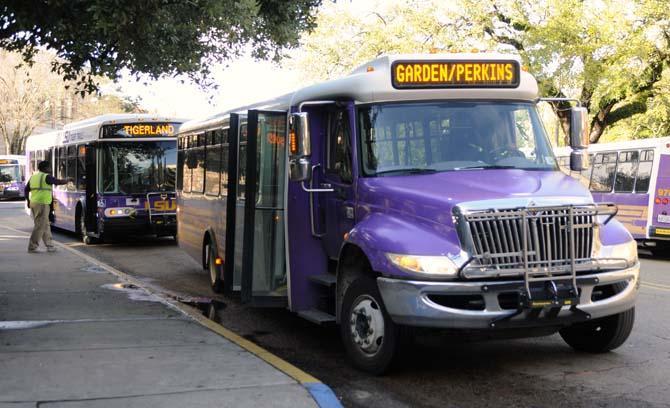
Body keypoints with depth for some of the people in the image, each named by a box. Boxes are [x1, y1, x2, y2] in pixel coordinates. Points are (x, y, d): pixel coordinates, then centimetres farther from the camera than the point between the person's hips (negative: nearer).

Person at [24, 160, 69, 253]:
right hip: (42, 204, -8)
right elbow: (58, 182, -6)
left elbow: (26, 190, 18)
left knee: (45, 225, 15)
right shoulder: (46, 177, -8)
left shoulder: (33, 177, 15)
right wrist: (68, 180, 11)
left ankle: (49, 245, 18)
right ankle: (32, 247, -3)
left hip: (33, 203, 8)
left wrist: (28, 201, 26)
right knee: (40, 226, -3)